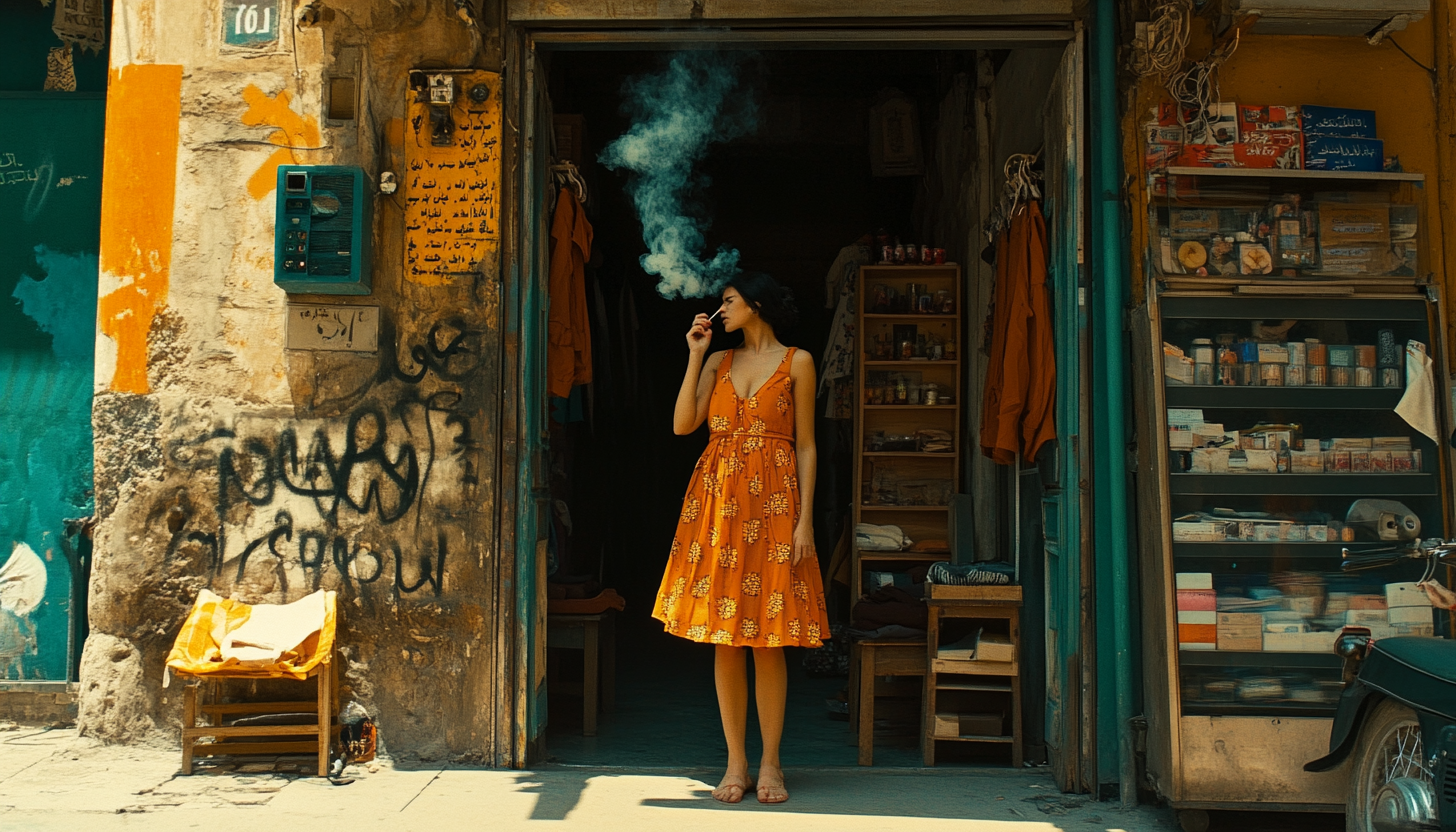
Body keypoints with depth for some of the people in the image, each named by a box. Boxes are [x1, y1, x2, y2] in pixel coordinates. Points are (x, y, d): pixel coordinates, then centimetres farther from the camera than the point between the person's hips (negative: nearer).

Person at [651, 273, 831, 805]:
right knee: (725, 641, 3)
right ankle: (736, 763, 12)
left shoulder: (797, 362, 5)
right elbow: (683, 424, 2)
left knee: (768, 642, -1)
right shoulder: (718, 361, 15)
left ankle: (770, 764, 11)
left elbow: (805, 446, 1)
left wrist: (805, 520, -6)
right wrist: (695, 356, 2)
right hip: (717, 502, 3)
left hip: (773, 503, -3)